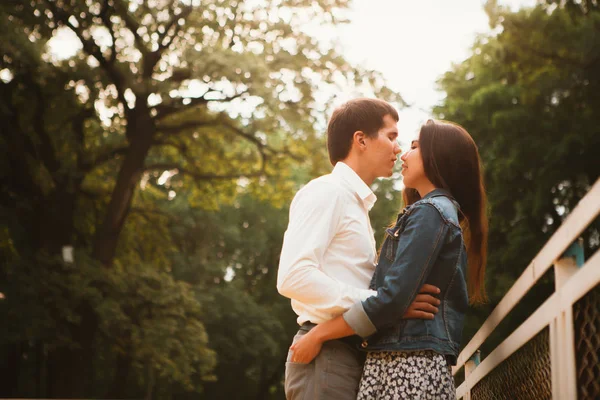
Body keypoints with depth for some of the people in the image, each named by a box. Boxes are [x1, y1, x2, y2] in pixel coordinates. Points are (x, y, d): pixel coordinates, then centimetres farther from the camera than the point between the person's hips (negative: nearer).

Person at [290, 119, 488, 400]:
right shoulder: (447, 211, 22)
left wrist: (318, 334, -11)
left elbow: (393, 298, -17)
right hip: (421, 364, 9)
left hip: (407, 365, -9)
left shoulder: (429, 212, -8)